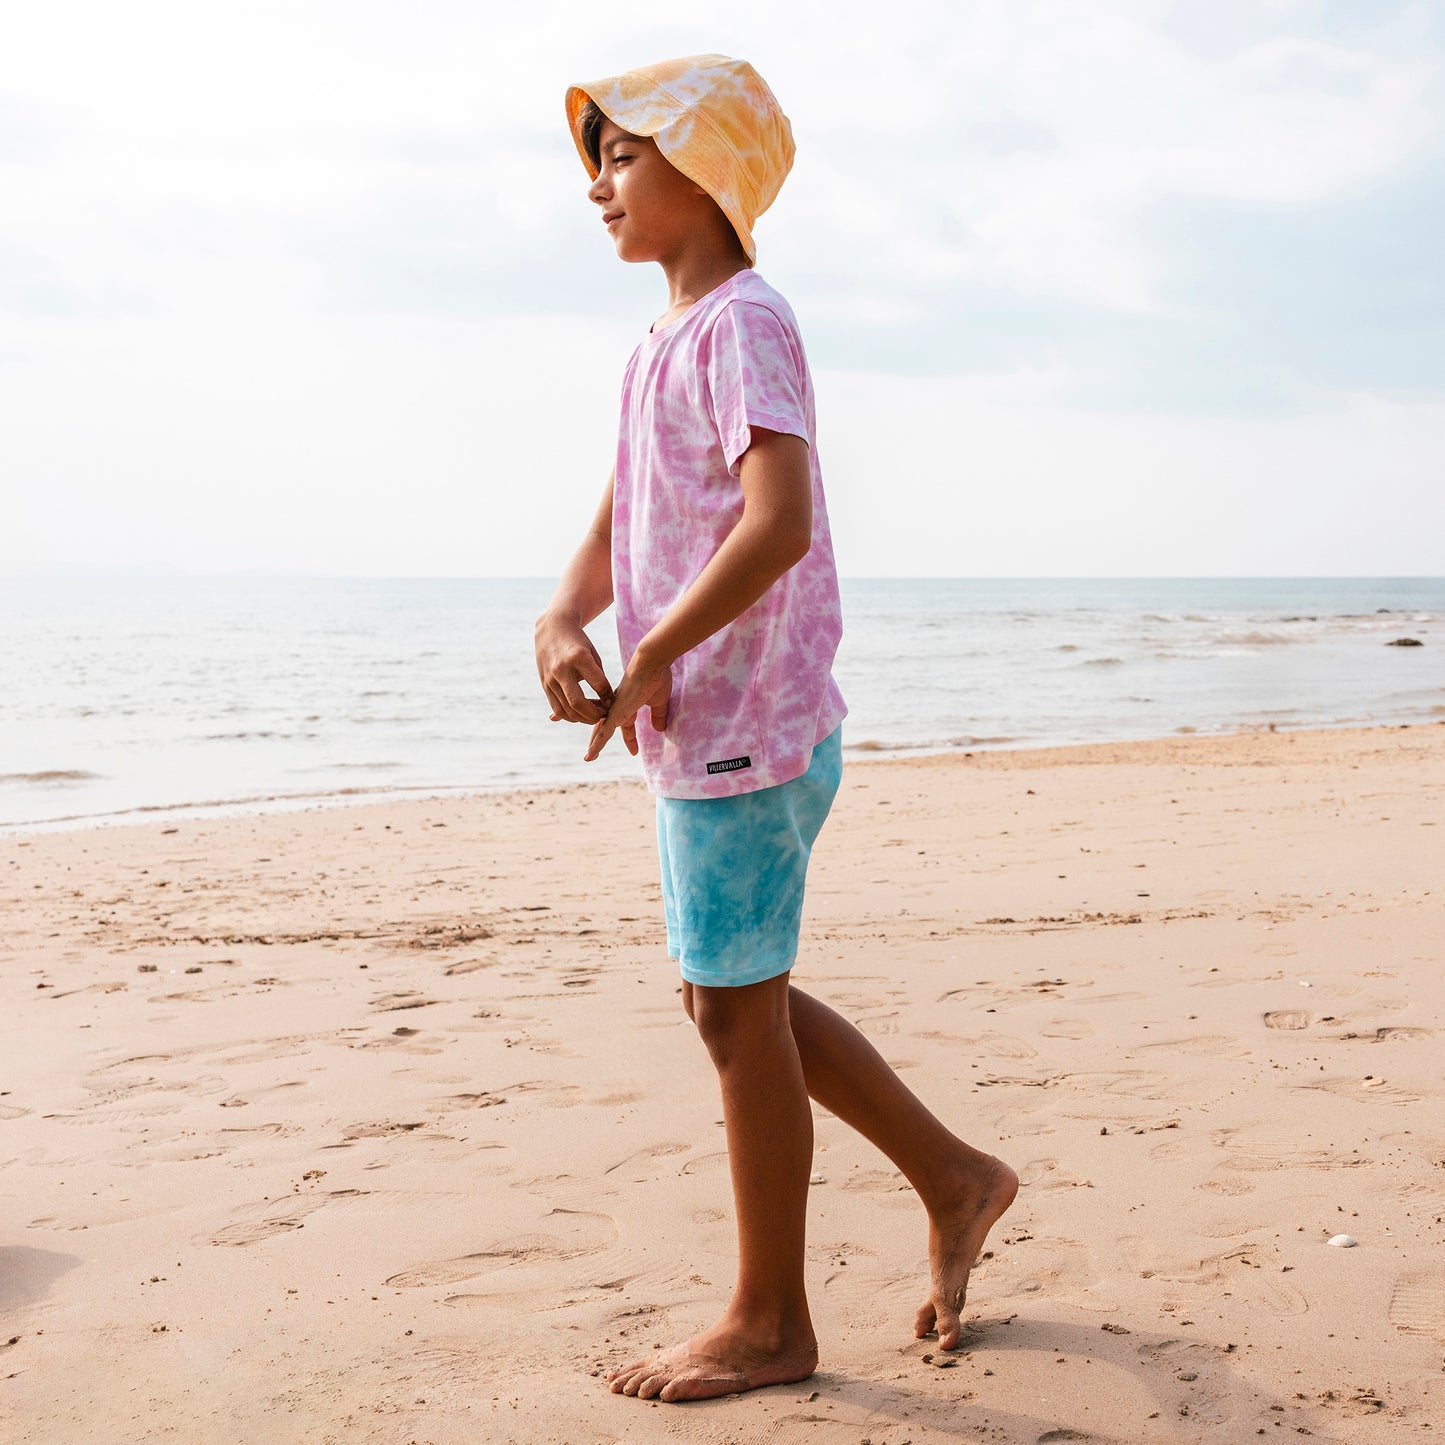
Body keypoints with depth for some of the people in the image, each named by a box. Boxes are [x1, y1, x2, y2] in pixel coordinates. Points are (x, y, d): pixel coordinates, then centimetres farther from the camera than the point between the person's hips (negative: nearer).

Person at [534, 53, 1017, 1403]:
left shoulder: (744, 323, -13)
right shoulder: (661, 343, 17)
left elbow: (780, 524, -26)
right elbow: (618, 527, 15)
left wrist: (650, 658, -18)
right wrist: (564, 623, -5)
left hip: (746, 730, -10)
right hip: (693, 735, 10)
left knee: (737, 1011, 0)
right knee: (735, 1000, 17)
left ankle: (768, 1321, 16)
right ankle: (955, 1178, 30)